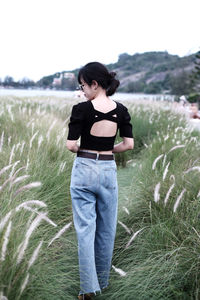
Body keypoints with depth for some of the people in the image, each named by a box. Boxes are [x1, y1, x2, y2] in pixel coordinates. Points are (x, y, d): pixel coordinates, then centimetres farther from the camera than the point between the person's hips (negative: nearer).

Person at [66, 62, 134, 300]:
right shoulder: (120, 110, 0)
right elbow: (129, 144, -1)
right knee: (106, 228, 15)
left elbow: (70, 145, -13)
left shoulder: (81, 109, -12)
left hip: (84, 169, -3)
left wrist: (83, 150, 8)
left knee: (85, 228, 2)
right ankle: (102, 280, 29)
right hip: (108, 169, 4)